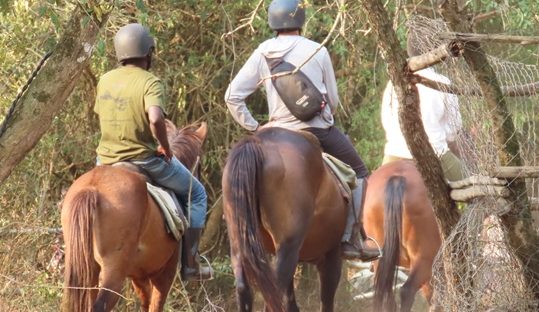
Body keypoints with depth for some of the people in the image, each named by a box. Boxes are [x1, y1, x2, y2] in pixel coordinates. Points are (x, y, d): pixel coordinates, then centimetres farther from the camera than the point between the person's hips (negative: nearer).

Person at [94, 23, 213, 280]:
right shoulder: (150, 82, -16)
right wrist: (165, 147, -16)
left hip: (106, 160, 6)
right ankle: (189, 263, 8)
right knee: (196, 194, 14)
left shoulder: (105, 80, 5)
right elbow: (155, 118, -32)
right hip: (144, 160, -6)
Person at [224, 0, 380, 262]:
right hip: (320, 129, -3)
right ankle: (350, 238, 6)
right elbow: (333, 100, 3)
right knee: (357, 173, 13)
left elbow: (232, 96, 1)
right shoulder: (317, 52, -6)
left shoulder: (262, 53, 1)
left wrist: (252, 127, 10)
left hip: (280, 132, 3)